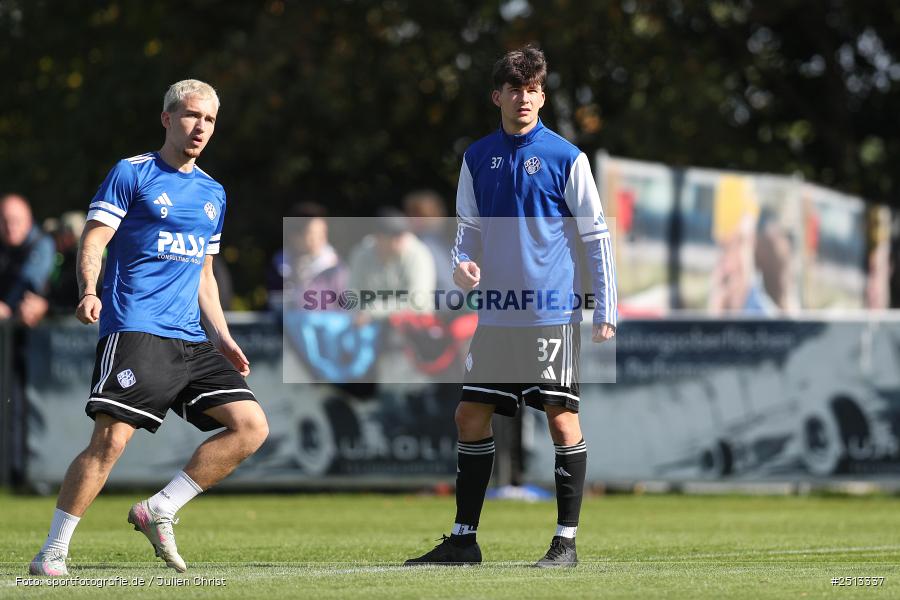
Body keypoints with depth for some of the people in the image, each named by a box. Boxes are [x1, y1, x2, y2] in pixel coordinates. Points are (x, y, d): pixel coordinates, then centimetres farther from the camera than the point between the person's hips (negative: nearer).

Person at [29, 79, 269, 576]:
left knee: (252, 427, -5)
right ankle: (52, 553, -8)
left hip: (189, 341, 7)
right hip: (134, 329, -7)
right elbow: (93, 241, -5)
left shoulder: (213, 194, 20)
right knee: (111, 439, -18)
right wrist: (89, 291, -24)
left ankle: (158, 511, 2)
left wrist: (222, 336, 20)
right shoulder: (131, 174, 1)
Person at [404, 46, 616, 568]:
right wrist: (462, 264, -6)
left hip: (553, 313, -5)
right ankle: (464, 539, 12)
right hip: (497, 316, 5)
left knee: (563, 420, -5)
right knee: (471, 417, 4)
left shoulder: (565, 158, -4)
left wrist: (607, 311, -6)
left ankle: (567, 541, 2)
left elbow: (596, 236, -2)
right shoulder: (477, 158, 9)